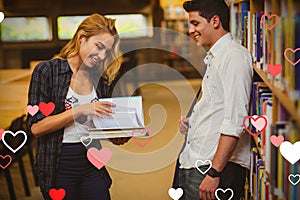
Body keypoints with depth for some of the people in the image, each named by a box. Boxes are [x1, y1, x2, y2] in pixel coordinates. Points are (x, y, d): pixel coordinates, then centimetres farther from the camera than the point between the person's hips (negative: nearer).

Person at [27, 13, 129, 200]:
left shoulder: (100, 80, 8)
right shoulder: (47, 71, -7)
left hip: (91, 165, 4)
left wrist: (118, 136, -7)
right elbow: (36, 126, -13)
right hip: (58, 168, -4)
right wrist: (80, 110, -19)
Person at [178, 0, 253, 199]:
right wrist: (192, 122, 10)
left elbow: (235, 121, -19)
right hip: (193, 165, 9)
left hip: (218, 168, -9)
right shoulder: (213, 57, 19)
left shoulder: (235, 55, -11)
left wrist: (214, 172, -22)